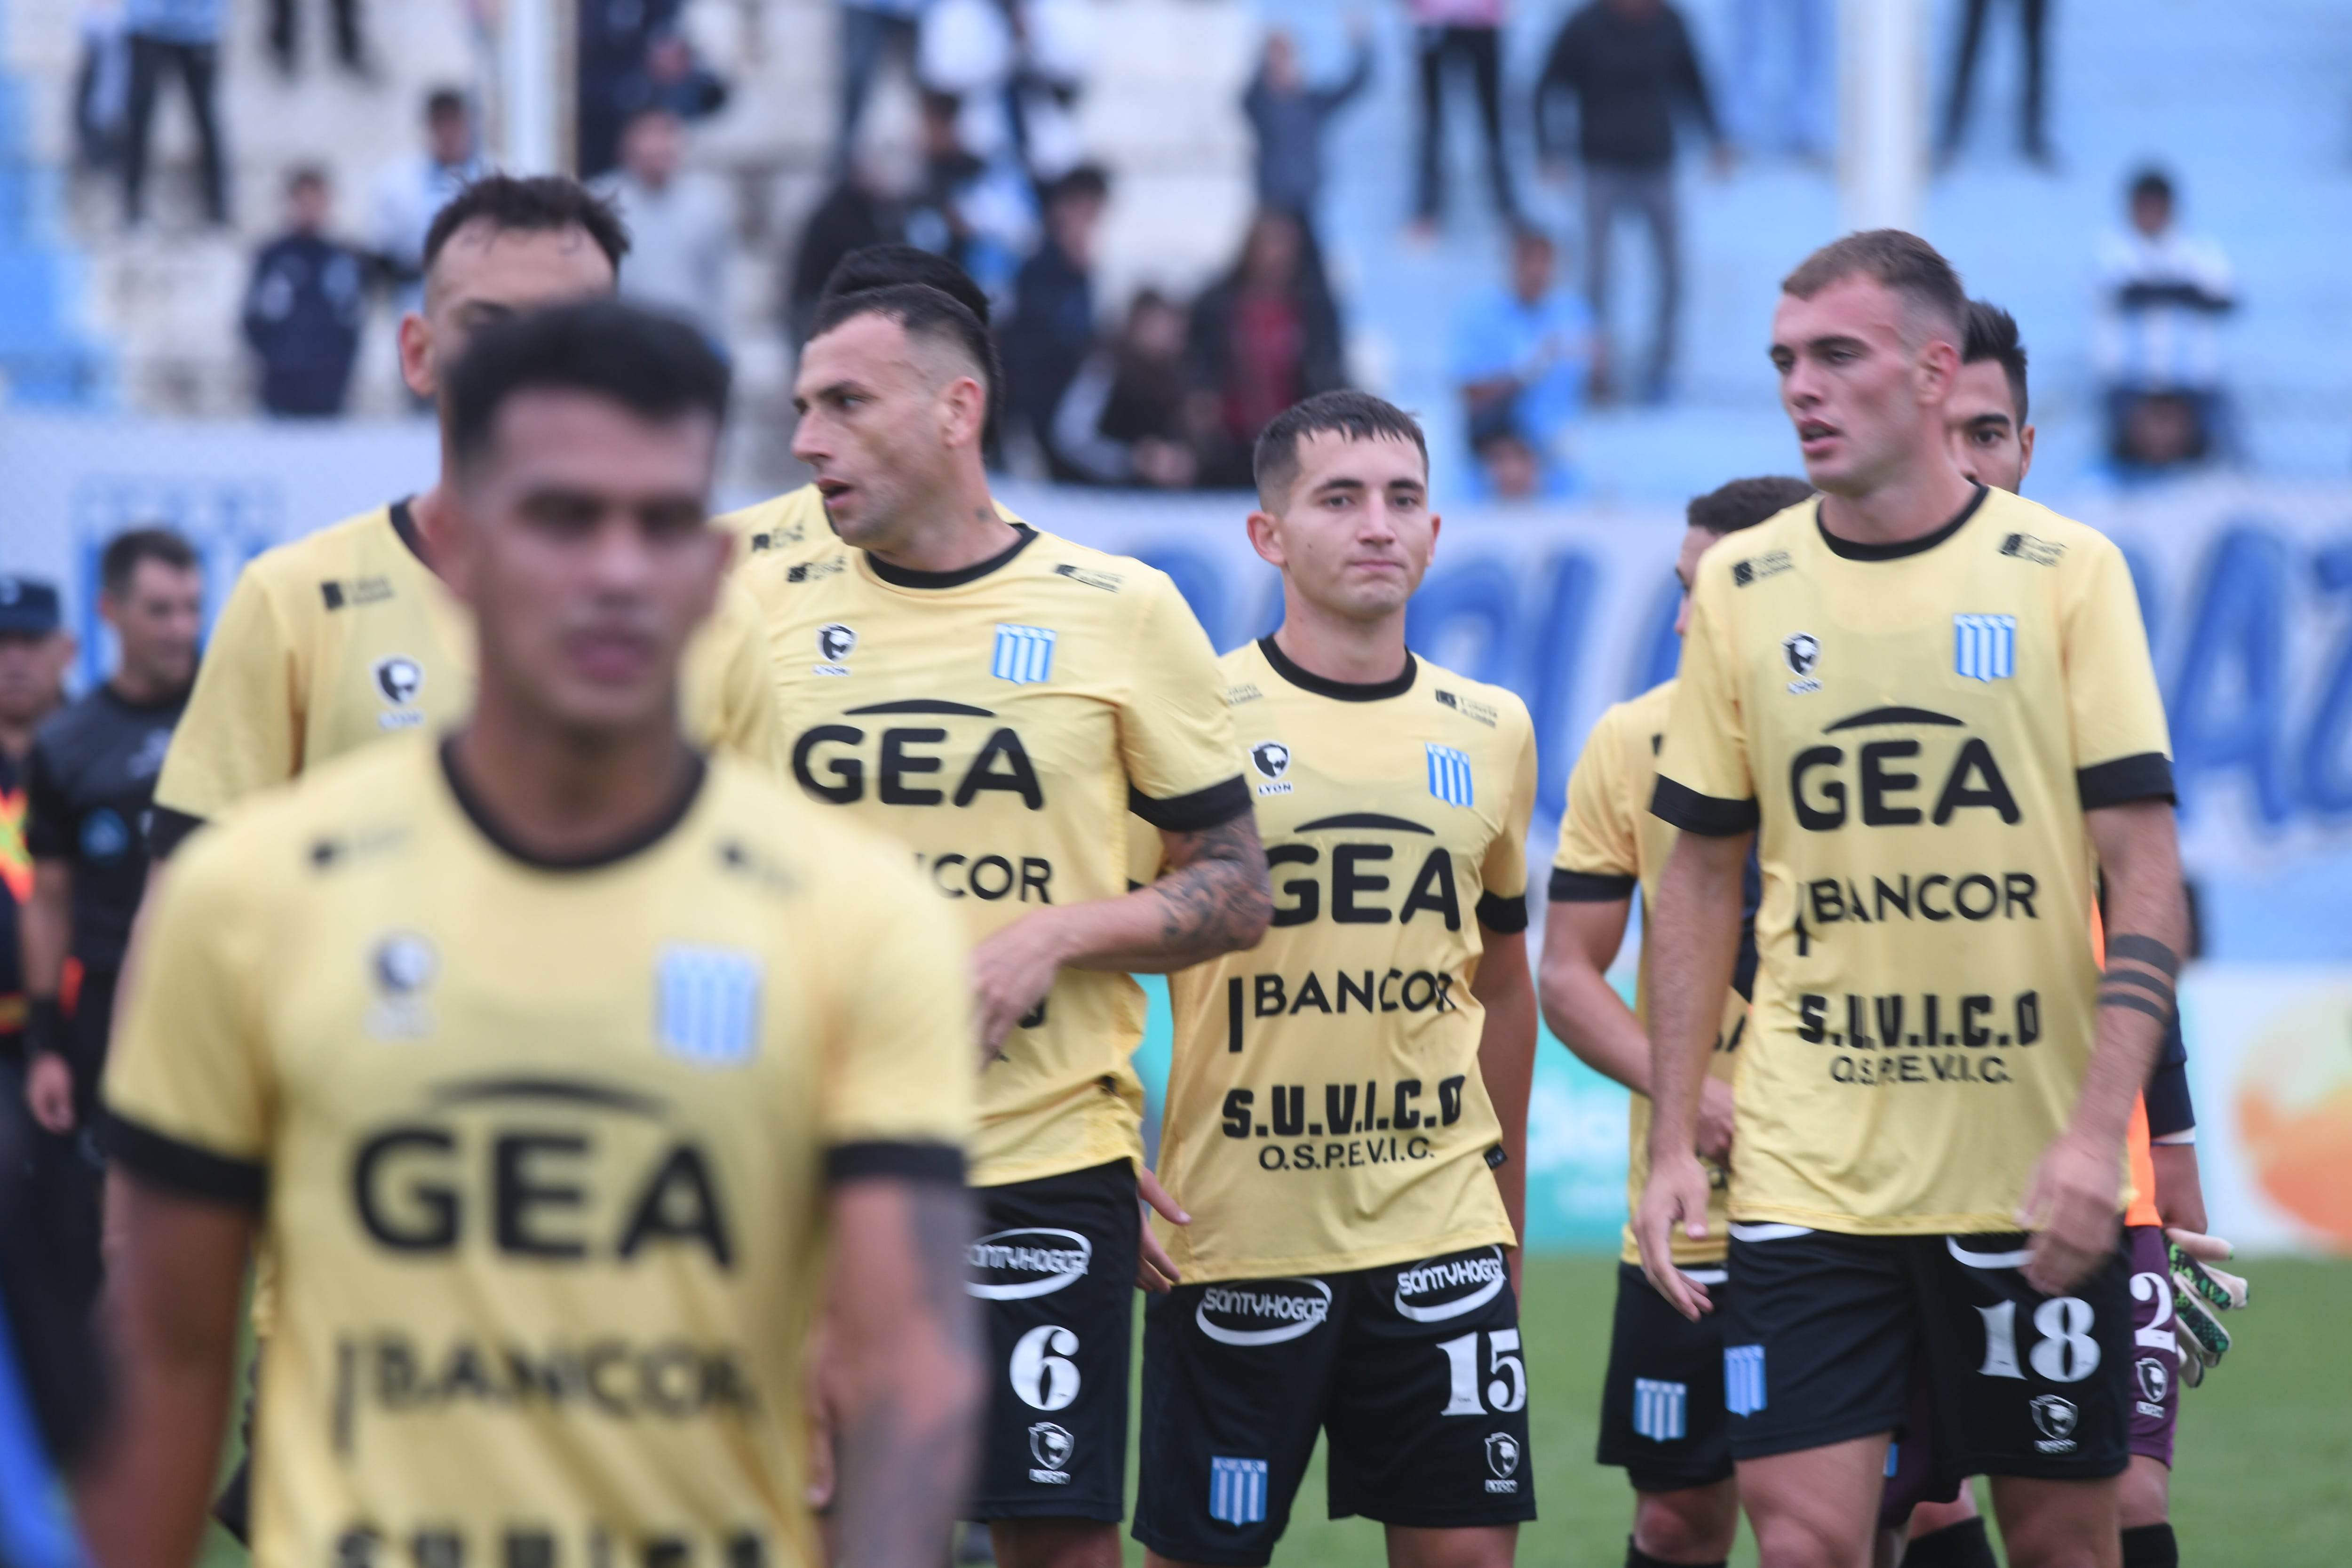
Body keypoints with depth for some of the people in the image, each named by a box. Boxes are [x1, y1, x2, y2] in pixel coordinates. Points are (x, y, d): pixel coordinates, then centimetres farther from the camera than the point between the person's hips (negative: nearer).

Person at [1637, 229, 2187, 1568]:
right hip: (1808, 1170, 1)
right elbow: (1703, 877, 11)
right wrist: (1672, 1141, 4)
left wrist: (2098, 1131, -14)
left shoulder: (2067, 572, -2)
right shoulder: (1743, 590, 5)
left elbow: (2145, 867, -4)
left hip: (2032, 1174, -1)